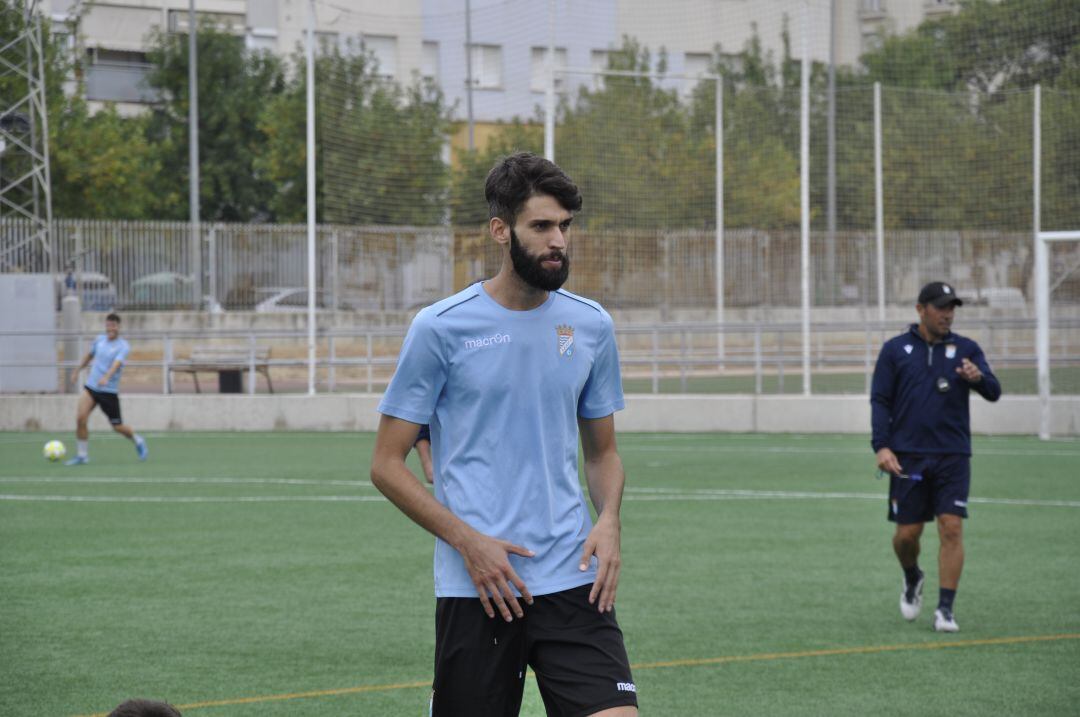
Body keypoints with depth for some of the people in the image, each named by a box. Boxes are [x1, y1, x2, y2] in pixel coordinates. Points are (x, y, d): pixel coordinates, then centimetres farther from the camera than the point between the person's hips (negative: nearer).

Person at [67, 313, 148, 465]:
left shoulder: (123, 347, -11)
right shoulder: (100, 339, 7)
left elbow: (116, 364, -28)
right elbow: (89, 355, 26)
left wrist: (106, 377, -46)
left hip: (109, 391, -4)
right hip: (90, 387, 4)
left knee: (118, 427, 5)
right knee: (80, 418, -16)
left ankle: (137, 441, 36)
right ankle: (82, 455, -6)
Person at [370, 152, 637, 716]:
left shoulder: (591, 325, 8)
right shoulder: (441, 327, -4)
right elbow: (387, 465, -1)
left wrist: (608, 521, -2)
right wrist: (469, 541, -12)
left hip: (573, 580, 3)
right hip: (475, 587, -3)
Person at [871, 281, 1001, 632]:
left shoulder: (965, 349, 7)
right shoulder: (895, 349, 5)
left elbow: (994, 392, -2)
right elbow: (880, 400, 4)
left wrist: (978, 378, -26)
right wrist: (882, 446, -9)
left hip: (953, 457, 0)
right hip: (908, 457, 0)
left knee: (952, 528, -10)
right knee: (907, 533, 2)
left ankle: (945, 609, -5)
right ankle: (912, 578, 34)